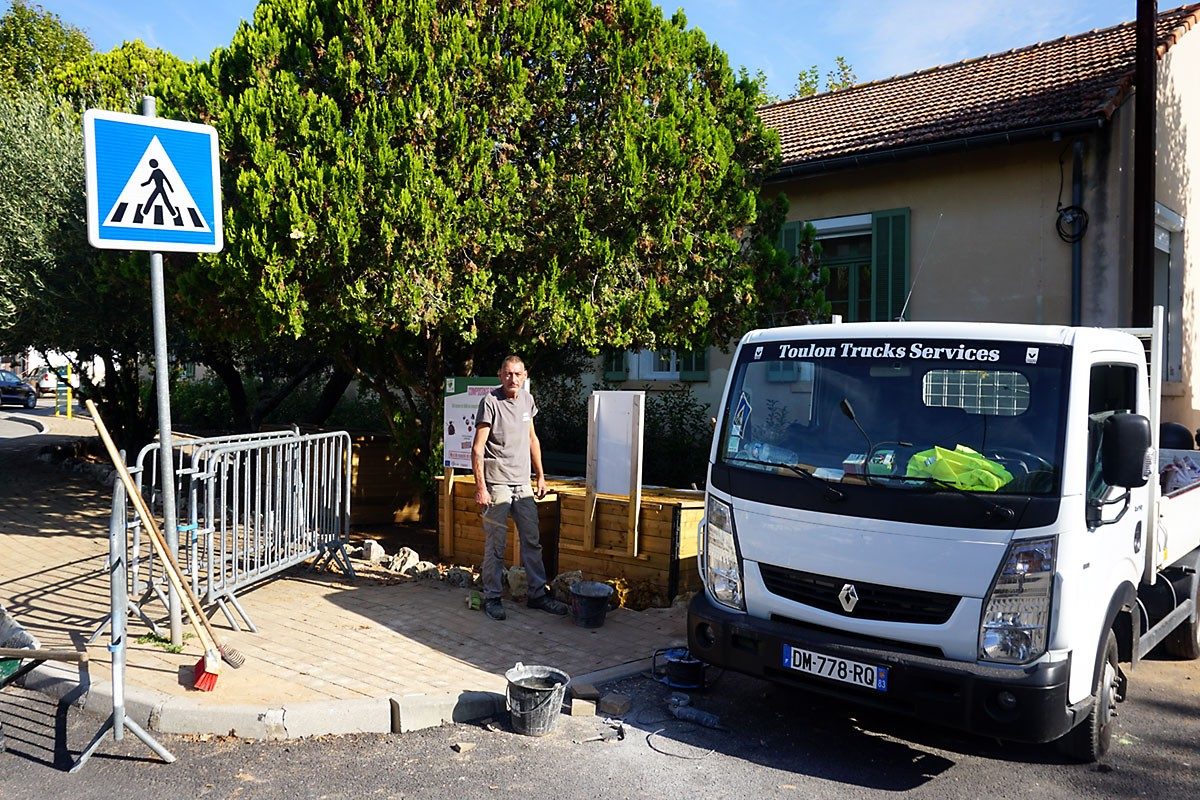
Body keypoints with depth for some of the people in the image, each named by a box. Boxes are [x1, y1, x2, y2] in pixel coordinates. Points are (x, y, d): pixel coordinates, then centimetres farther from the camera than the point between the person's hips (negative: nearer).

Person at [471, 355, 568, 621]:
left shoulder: (527, 400, 9)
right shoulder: (490, 402, -10)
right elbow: (477, 448, -13)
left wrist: (540, 476, 17)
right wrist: (480, 487, -18)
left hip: (523, 483, 6)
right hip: (497, 483, -6)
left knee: (532, 541, 9)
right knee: (495, 544, 0)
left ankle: (538, 594, 19)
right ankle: (492, 597, 11)